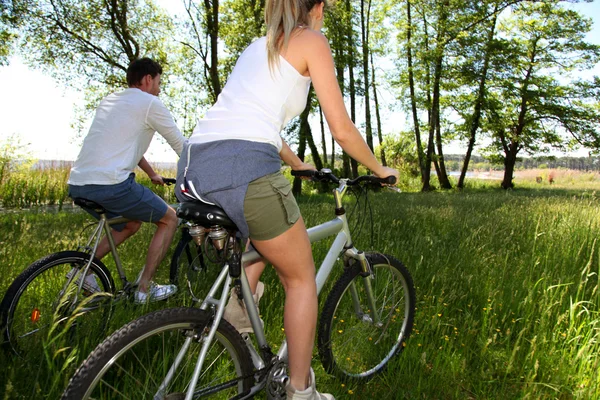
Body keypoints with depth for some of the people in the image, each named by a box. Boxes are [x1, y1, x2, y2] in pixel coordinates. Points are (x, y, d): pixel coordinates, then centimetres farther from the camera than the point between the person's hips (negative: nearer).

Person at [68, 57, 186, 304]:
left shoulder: (108, 101, 23)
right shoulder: (150, 103, -1)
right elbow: (180, 145, 3)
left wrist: (152, 175, 41)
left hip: (77, 184, 9)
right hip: (110, 184, -9)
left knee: (131, 224, 29)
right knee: (169, 219, 9)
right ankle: (144, 289, 10)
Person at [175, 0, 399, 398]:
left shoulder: (260, 46, 30)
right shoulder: (312, 41, 9)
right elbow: (342, 129, 3)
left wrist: (298, 165, 48)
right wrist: (379, 169, 20)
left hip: (193, 168, 8)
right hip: (243, 169, -8)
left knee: (257, 251, 33)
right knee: (302, 276, 13)